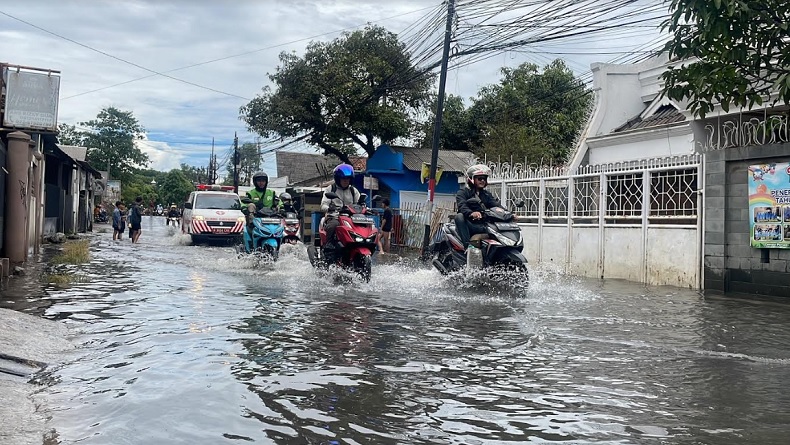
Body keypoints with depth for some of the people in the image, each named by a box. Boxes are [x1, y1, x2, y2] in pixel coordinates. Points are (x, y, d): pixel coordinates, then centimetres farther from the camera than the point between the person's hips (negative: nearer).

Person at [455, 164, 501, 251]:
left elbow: (496, 205, 5)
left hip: (483, 225, 4)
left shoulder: (487, 194, 22)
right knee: (459, 216, -35)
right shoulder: (463, 192, 4)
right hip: (469, 225, -4)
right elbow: (461, 206, -18)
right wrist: (471, 213, -40)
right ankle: (467, 245, -41)